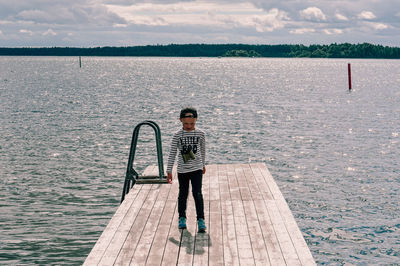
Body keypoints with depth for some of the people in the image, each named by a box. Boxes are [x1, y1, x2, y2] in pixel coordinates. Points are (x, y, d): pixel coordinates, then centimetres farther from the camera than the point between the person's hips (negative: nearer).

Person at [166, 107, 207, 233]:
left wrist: (203, 164, 22)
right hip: (182, 169, 0)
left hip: (196, 169, 0)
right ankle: (182, 218, 27)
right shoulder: (177, 135, -6)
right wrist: (169, 171, -5)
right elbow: (172, 153, -3)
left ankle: (201, 219, -4)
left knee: (197, 193, -10)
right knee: (183, 194, 11)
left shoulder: (200, 134, -2)